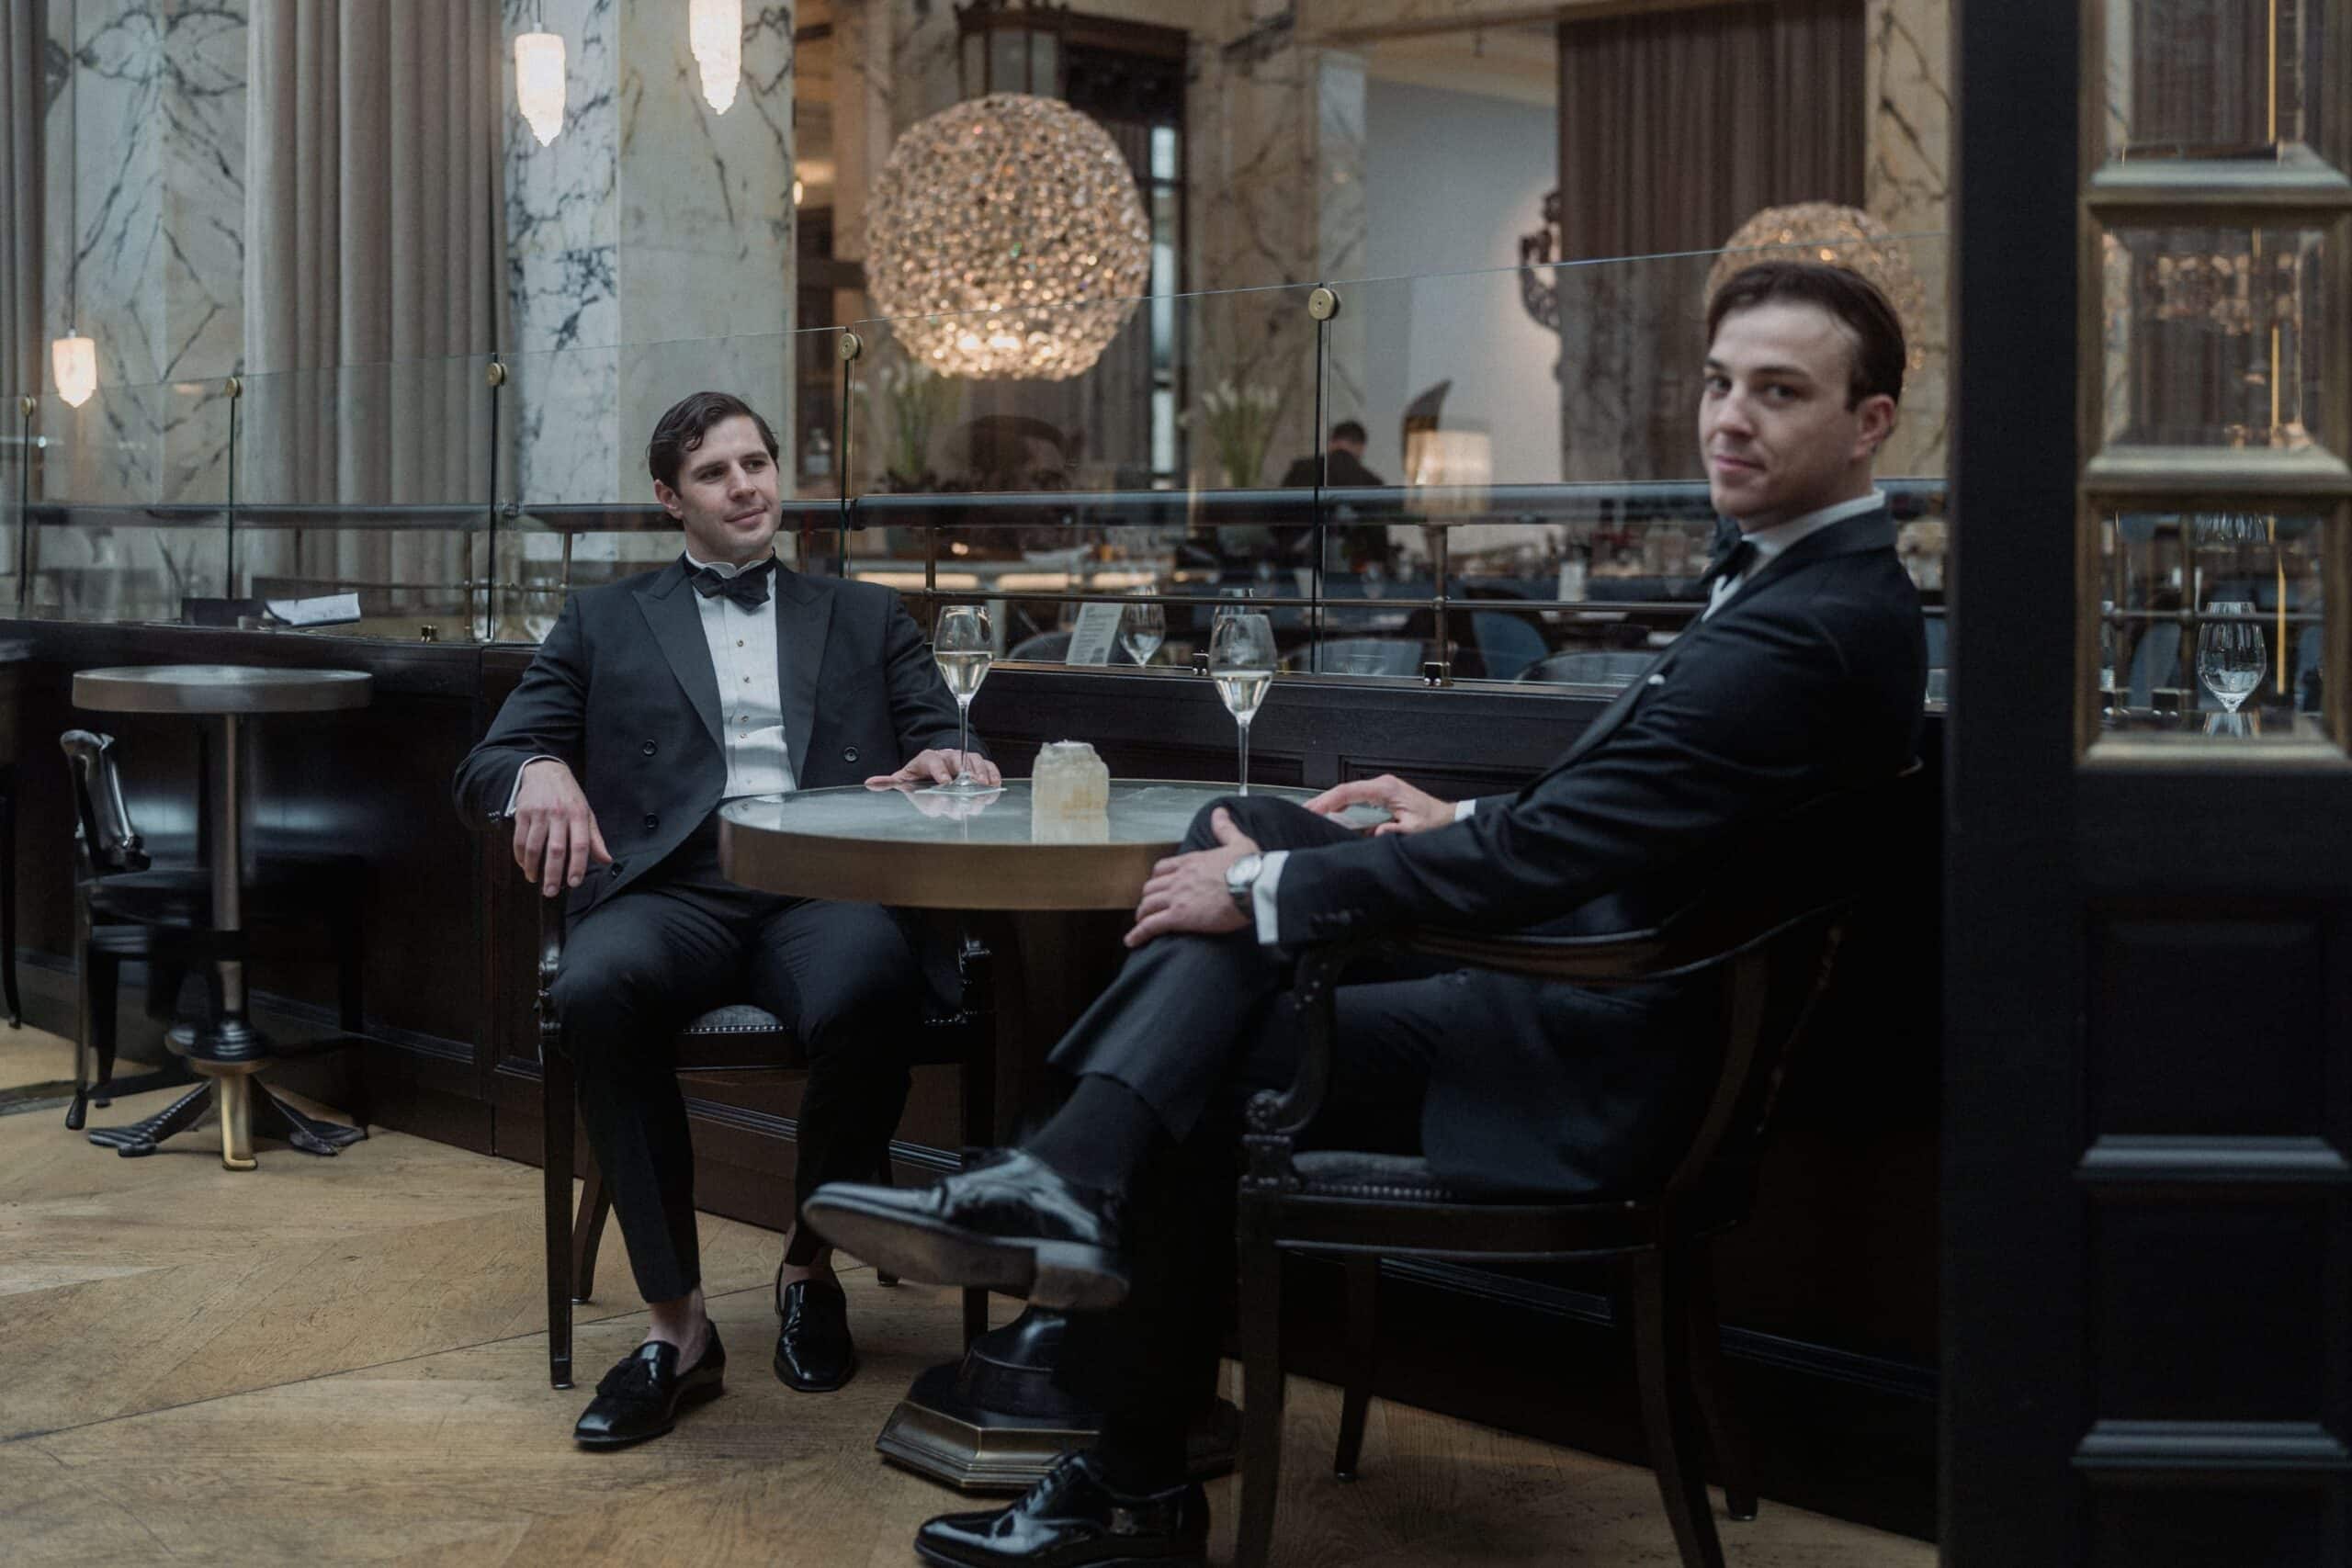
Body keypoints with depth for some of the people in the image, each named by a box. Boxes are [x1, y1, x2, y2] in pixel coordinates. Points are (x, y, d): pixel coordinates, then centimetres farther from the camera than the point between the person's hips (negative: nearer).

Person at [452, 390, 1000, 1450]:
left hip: (823, 888, 0)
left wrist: (943, 759, -8)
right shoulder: (604, 623, 22)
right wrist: (539, 772, -12)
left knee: (862, 997, -36)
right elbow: (486, 767, 14)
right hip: (672, 893, 0)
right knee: (599, 988, -36)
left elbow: (940, 741, 18)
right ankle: (676, 1323, -23)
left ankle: (811, 1266, -7)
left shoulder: (864, 618, 26)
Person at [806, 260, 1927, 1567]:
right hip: (1598, 978, 10)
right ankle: (1075, 1175, -11)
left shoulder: (1807, 628, -24)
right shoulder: (1811, 577, 9)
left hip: (1594, 1063, -10)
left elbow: (1537, 857, -26)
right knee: (1251, 829, 0)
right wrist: (1463, 819, 12)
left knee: (1208, 1068, -4)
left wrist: (1263, 895, -18)